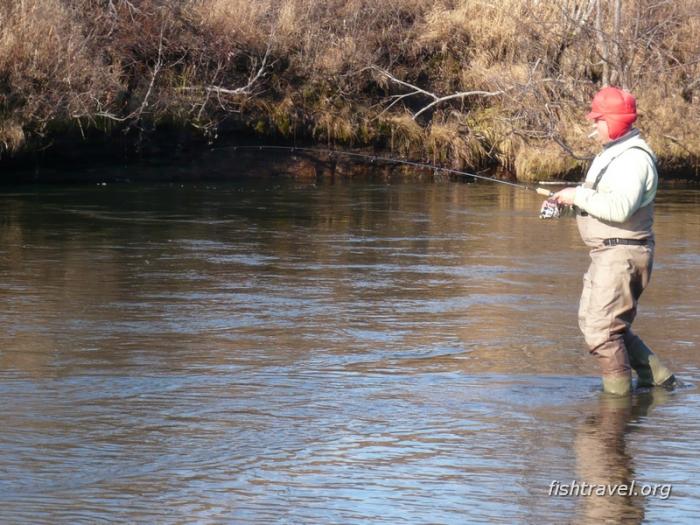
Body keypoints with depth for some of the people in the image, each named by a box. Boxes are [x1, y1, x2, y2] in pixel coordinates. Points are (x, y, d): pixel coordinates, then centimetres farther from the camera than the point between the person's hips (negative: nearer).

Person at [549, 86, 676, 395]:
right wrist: (568, 200, 6)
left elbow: (620, 208, -30)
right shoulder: (611, 153, 17)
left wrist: (578, 195, -20)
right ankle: (657, 376, 21)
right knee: (590, 320, 15)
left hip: (623, 254, -11)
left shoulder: (634, 158, -17)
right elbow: (600, 200, 24)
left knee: (601, 329, -10)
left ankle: (618, 393, 0)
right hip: (606, 254, 11)